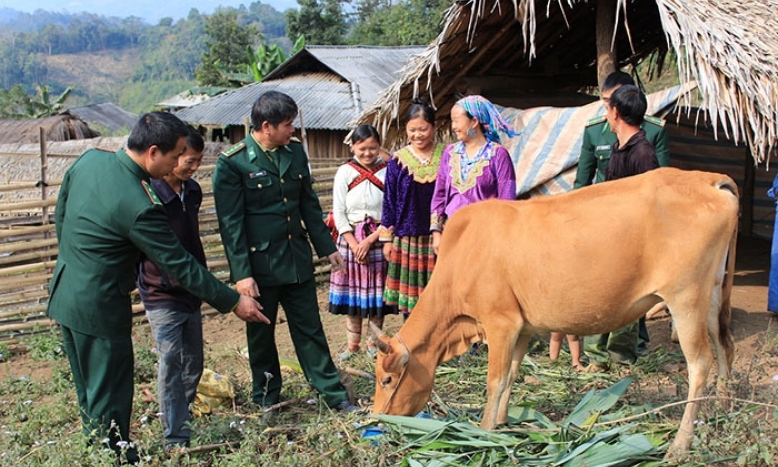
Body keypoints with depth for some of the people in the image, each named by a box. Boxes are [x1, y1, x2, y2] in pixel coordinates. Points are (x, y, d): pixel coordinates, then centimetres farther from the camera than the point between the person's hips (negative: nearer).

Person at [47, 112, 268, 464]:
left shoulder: (90, 159, -5)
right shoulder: (138, 206, -29)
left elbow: (61, 214, 9)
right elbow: (180, 266, -21)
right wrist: (233, 302, -12)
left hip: (65, 293, 9)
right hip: (99, 306, -9)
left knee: (89, 391, 22)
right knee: (110, 398, 7)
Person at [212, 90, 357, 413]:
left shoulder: (295, 152, 4)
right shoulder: (232, 162, -13)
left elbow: (309, 203, 12)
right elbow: (231, 223, -14)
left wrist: (326, 247, 12)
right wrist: (241, 273, -17)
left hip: (297, 259, 4)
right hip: (259, 263, -4)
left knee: (310, 328, 11)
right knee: (261, 333, 12)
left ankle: (333, 394, 19)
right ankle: (266, 399, 29)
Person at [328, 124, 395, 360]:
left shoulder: (387, 172, -3)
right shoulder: (344, 172, 0)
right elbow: (339, 213, -1)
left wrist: (370, 241, -13)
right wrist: (354, 244, -10)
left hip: (378, 239, -1)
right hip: (350, 239, 1)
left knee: (377, 291, 5)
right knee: (352, 291, 6)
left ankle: (373, 343, 18)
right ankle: (352, 343, 17)